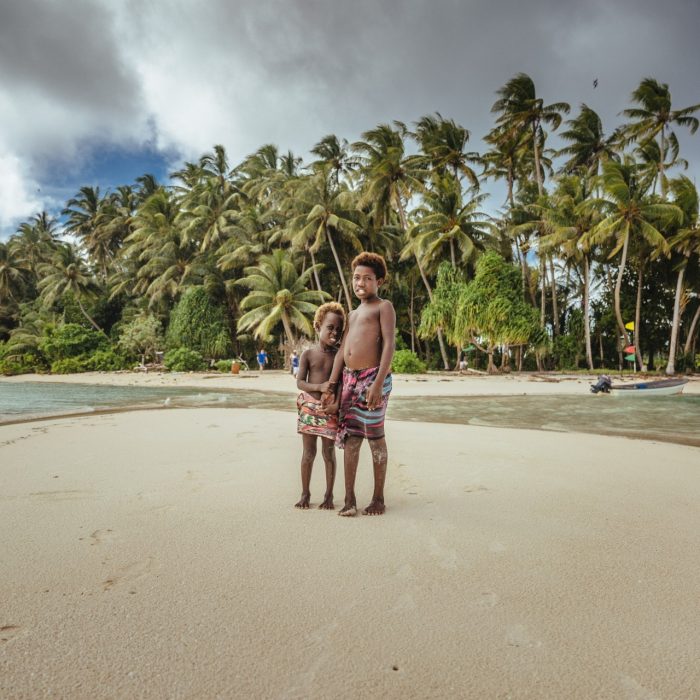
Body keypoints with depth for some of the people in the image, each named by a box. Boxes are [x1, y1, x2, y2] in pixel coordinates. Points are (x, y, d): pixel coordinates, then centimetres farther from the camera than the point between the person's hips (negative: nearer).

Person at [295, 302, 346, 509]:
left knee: (329, 452, 6)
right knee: (308, 452, 8)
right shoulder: (308, 354, -1)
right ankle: (305, 494, 21)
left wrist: (337, 403, -17)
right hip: (309, 407, 0)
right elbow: (299, 382, -6)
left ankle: (329, 495, 18)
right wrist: (319, 387, -23)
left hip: (330, 409, 0)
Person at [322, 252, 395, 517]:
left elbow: (388, 345, -10)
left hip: (372, 377, -6)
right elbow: (342, 350, 18)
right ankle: (349, 499, 11)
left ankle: (378, 498, 14)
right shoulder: (352, 314, 23)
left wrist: (378, 384, -20)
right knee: (350, 438, 5)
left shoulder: (384, 307, 1)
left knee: (375, 436, 2)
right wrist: (331, 385, 9)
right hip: (349, 378, 7)